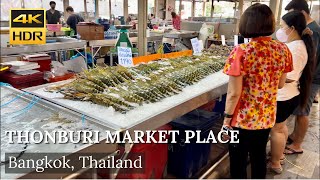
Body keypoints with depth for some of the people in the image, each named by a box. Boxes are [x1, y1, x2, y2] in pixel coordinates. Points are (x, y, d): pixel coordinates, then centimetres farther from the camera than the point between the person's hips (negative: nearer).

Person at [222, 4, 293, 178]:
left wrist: (227, 119, -8)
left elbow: (234, 93, -20)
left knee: (238, 161, 14)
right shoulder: (283, 50, -5)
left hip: (243, 118, -5)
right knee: (259, 156, 25)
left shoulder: (241, 52, -21)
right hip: (268, 116, 5)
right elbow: (280, 84, 7)